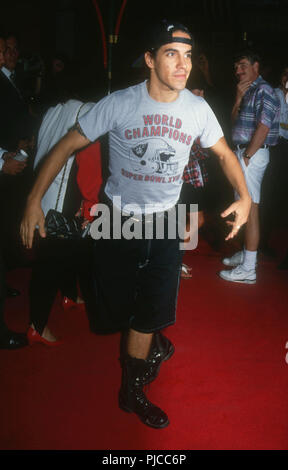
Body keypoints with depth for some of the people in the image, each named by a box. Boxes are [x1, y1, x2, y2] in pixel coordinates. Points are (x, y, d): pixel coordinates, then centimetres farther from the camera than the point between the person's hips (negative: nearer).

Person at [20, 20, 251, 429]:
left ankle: (132, 392, 20)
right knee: (120, 302, 11)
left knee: (152, 311, -2)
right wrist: (34, 201, -16)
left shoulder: (197, 108, -6)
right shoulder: (119, 104, -15)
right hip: (117, 219, -1)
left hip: (164, 221, 1)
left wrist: (244, 196, -2)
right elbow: (67, 146, -10)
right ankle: (155, 343, 45)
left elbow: (224, 152, 11)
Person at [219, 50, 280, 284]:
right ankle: (247, 253, 28)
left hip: (252, 154, -10)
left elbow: (263, 127, -19)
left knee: (250, 209, -10)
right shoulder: (249, 91, 18)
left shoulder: (263, 91, -11)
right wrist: (239, 97, 2)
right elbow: (235, 120, 15)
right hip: (243, 152, 10)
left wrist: (246, 157, -16)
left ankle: (248, 269, -8)